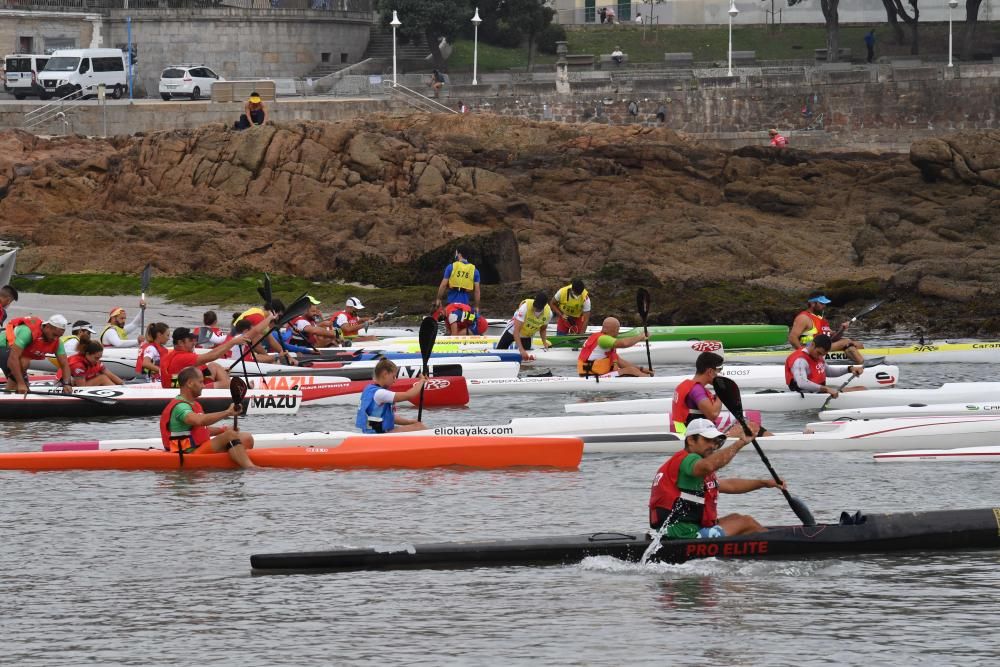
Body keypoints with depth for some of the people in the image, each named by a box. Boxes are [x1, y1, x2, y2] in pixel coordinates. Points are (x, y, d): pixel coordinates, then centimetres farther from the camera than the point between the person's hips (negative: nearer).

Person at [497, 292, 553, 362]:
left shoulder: (548, 313, -23)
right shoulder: (525, 307, -37)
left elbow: (543, 329, 2)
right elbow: (516, 331, -39)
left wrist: (544, 342, -14)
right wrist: (521, 349, -47)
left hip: (527, 337, 3)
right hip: (512, 332, -3)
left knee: (525, 357, -1)